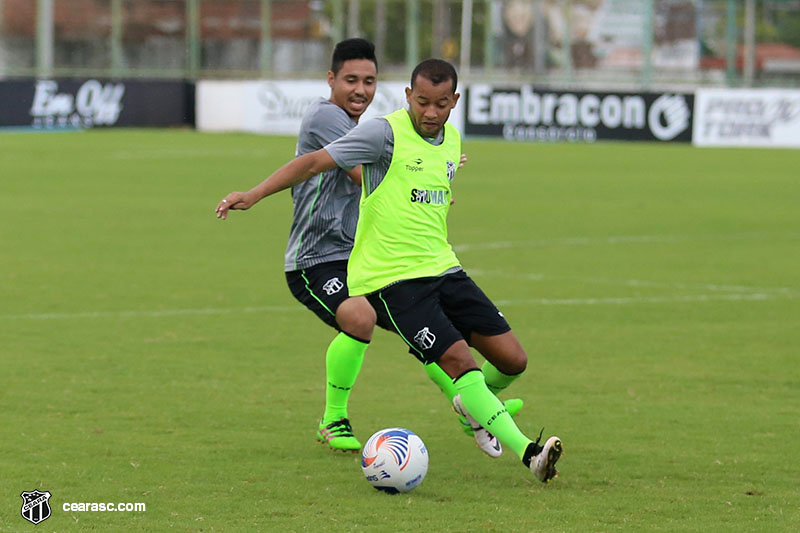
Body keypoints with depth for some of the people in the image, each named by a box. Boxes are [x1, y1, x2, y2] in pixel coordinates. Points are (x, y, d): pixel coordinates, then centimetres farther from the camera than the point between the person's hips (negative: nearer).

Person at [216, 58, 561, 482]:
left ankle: (471, 405, 32)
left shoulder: (452, 141, 10)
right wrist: (254, 195, -21)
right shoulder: (386, 133, -12)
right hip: (390, 277, -7)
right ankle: (528, 452, -19)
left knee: (512, 360, 1)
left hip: (442, 268, 7)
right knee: (458, 359, -19)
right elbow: (316, 161, -14)